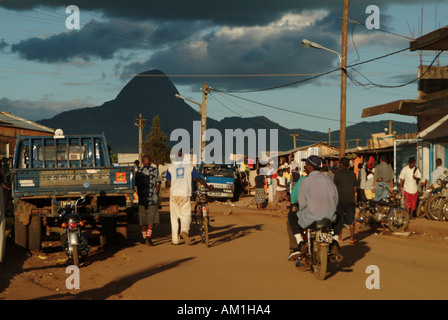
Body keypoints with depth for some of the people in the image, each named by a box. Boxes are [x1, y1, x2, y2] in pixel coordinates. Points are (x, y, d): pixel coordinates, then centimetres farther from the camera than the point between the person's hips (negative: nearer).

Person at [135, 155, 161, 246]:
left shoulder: (138, 172, 3)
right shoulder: (155, 170, -1)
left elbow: (137, 186, 4)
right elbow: (158, 185, 0)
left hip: (142, 198, 2)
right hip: (153, 199, -2)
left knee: (143, 219, 11)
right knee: (151, 219, -3)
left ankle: (145, 238, 19)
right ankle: (149, 237, -19)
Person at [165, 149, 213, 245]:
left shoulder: (171, 167, 5)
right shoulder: (189, 166, 4)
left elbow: (168, 183, 2)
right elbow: (199, 178, 4)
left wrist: (167, 187, 25)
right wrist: (208, 187, 15)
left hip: (174, 194, 1)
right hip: (185, 194, -1)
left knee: (174, 217, 9)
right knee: (186, 215, 3)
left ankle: (175, 239, 10)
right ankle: (184, 230, -27)